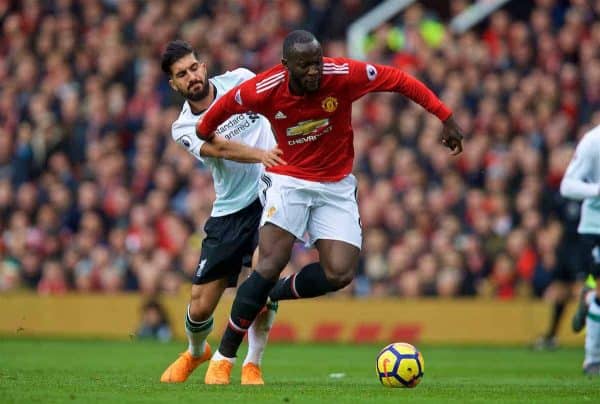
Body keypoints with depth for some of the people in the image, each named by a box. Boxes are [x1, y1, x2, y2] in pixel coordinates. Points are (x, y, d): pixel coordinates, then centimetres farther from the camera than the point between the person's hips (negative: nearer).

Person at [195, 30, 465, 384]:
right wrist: (203, 134, 19)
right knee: (271, 264, -20)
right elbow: (225, 105, 2)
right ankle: (223, 358, -11)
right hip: (289, 179, -2)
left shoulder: (344, 75, -19)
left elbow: (400, 80, -9)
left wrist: (446, 117, -9)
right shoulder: (264, 90, -19)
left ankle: (273, 294, 16)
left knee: (340, 274, -13)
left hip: (336, 187, 2)